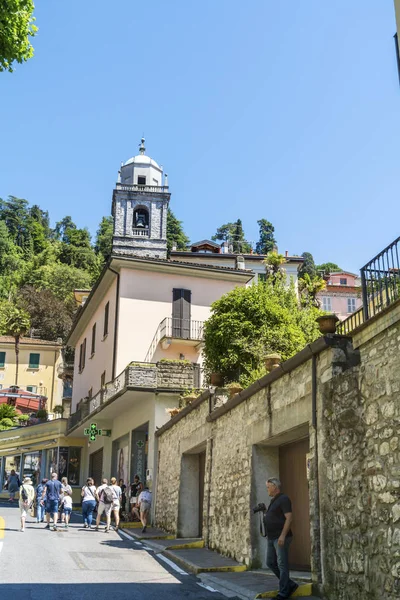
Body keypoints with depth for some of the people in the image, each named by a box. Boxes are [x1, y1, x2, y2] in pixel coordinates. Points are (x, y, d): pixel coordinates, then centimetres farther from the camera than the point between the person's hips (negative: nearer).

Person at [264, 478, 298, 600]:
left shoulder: (283, 499, -9)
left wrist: (283, 535, -24)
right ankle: (290, 585, 18)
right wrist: (265, 515, 10)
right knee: (271, 563, 10)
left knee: (282, 565, -5)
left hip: (281, 537, -10)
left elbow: (288, 518, -18)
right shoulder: (273, 501, 18)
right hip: (272, 538, 10)